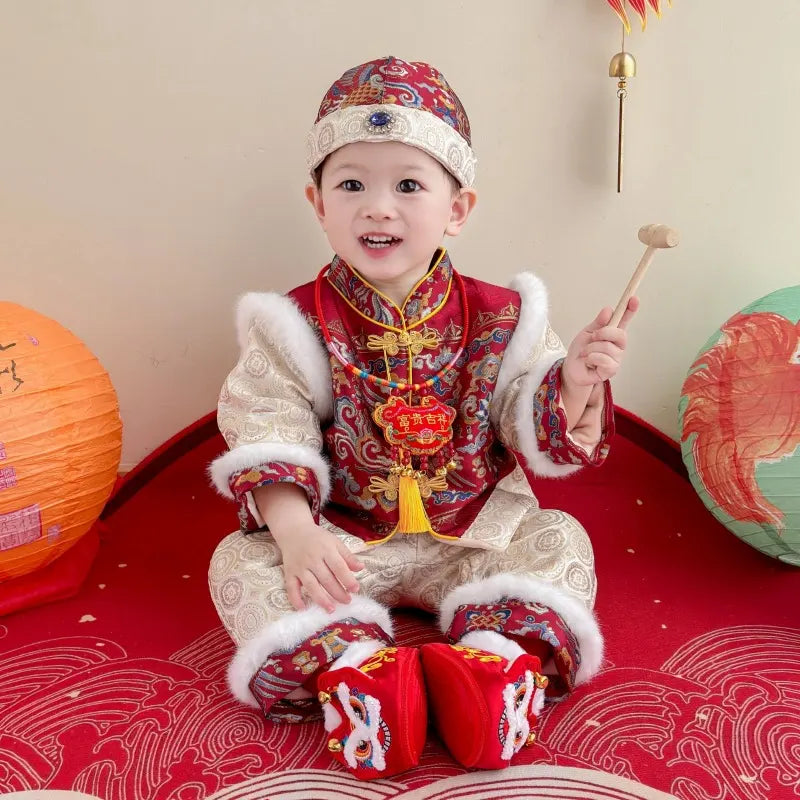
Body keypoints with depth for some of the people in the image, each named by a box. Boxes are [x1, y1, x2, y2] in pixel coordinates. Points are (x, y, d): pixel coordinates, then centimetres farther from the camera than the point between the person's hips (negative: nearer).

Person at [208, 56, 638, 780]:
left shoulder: (497, 317, -6)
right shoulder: (300, 324, -9)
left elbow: (538, 436, -5)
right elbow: (267, 434, -13)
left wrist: (576, 383, -26)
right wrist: (296, 532, -26)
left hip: (474, 535, 1)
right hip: (339, 540, -1)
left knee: (561, 540, -13)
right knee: (241, 561, -18)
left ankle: (500, 660, -24)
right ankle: (352, 666, -31)